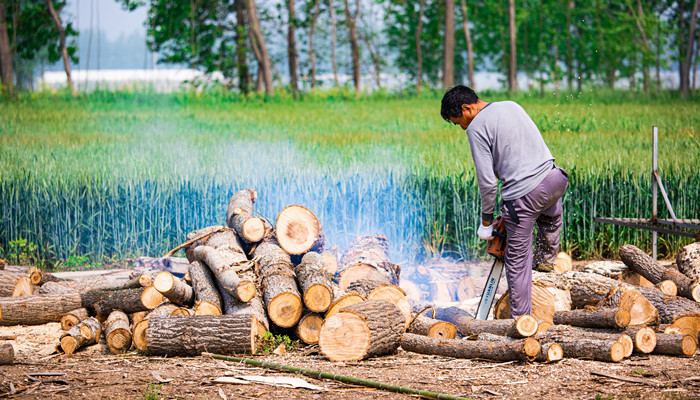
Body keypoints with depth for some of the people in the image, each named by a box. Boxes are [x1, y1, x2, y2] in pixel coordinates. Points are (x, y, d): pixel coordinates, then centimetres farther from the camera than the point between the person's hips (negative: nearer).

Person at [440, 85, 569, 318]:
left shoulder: (477, 127, -5)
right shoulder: (512, 106, 18)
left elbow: (487, 181, -7)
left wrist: (486, 220, 6)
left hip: (523, 196, -7)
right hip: (553, 180, 7)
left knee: (518, 263, 7)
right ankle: (546, 260, 51)